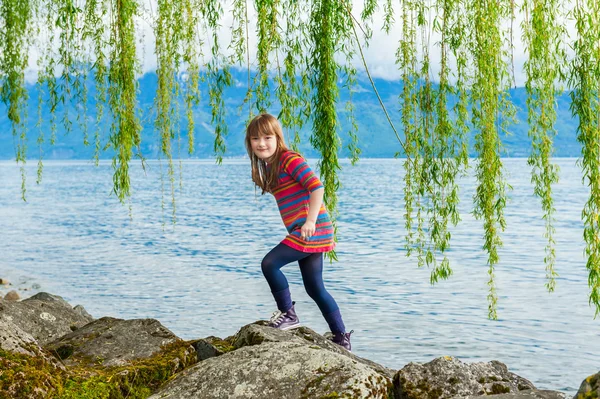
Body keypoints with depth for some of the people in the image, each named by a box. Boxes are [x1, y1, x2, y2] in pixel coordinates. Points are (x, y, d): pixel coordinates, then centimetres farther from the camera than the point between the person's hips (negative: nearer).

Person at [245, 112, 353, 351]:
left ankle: (288, 314, 2)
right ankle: (341, 339, 17)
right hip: (309, 234, 10)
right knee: (315, 288, 11)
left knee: (270, 263, -12)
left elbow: (317, 187, -20)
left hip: (311, 230, -10)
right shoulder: (269, 166, 16)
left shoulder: (289, 159, -12)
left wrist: (310, 222, -24)